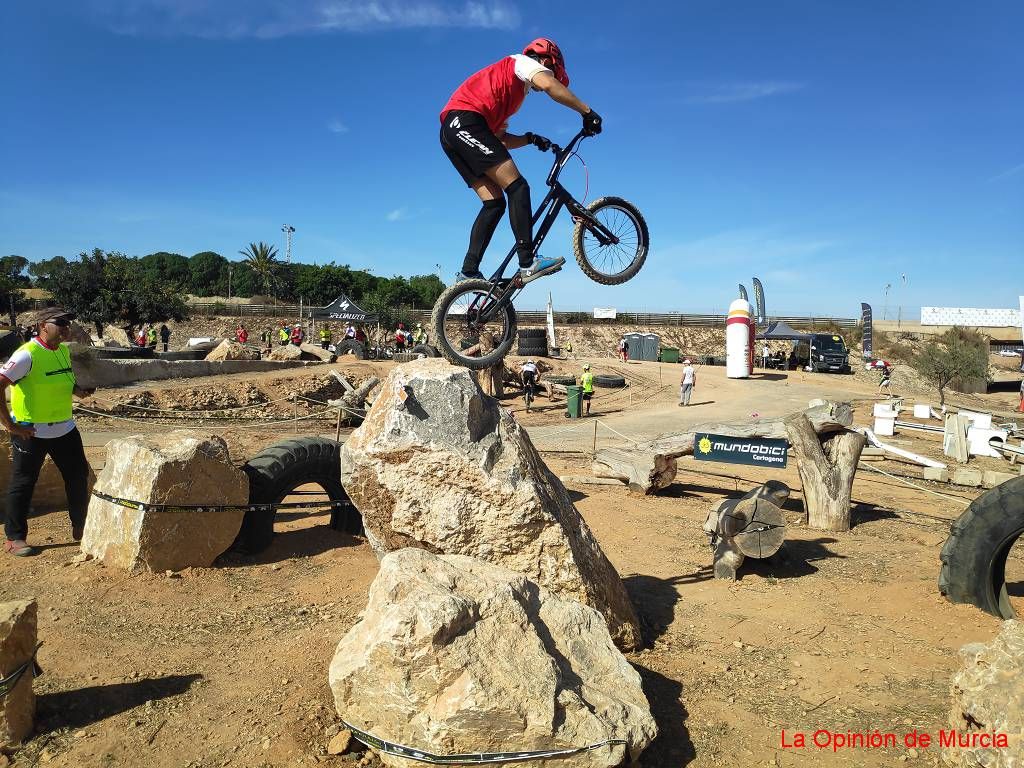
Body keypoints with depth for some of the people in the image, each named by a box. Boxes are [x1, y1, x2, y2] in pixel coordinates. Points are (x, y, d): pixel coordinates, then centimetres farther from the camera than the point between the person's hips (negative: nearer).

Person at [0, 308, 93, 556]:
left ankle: (81, 528, 29)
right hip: (31, 433, -8)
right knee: (23, 483, 4)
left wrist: (78, 390, 0)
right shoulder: (27, 354, -18)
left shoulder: (64, 350, 6)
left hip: (65, 429, 8)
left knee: (79, 475, 13)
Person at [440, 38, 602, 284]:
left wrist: (530, 139, 14)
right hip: (466, 122, -9)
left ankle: (469, 272, -2)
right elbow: (549, 85, -13)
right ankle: (528, 263, -22)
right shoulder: (522, 62, 10)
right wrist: (587, 112, -10)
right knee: (517, 187, -14)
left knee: (494, 202, 4)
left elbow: (500, 139, 27)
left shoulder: (511, 93, 35)